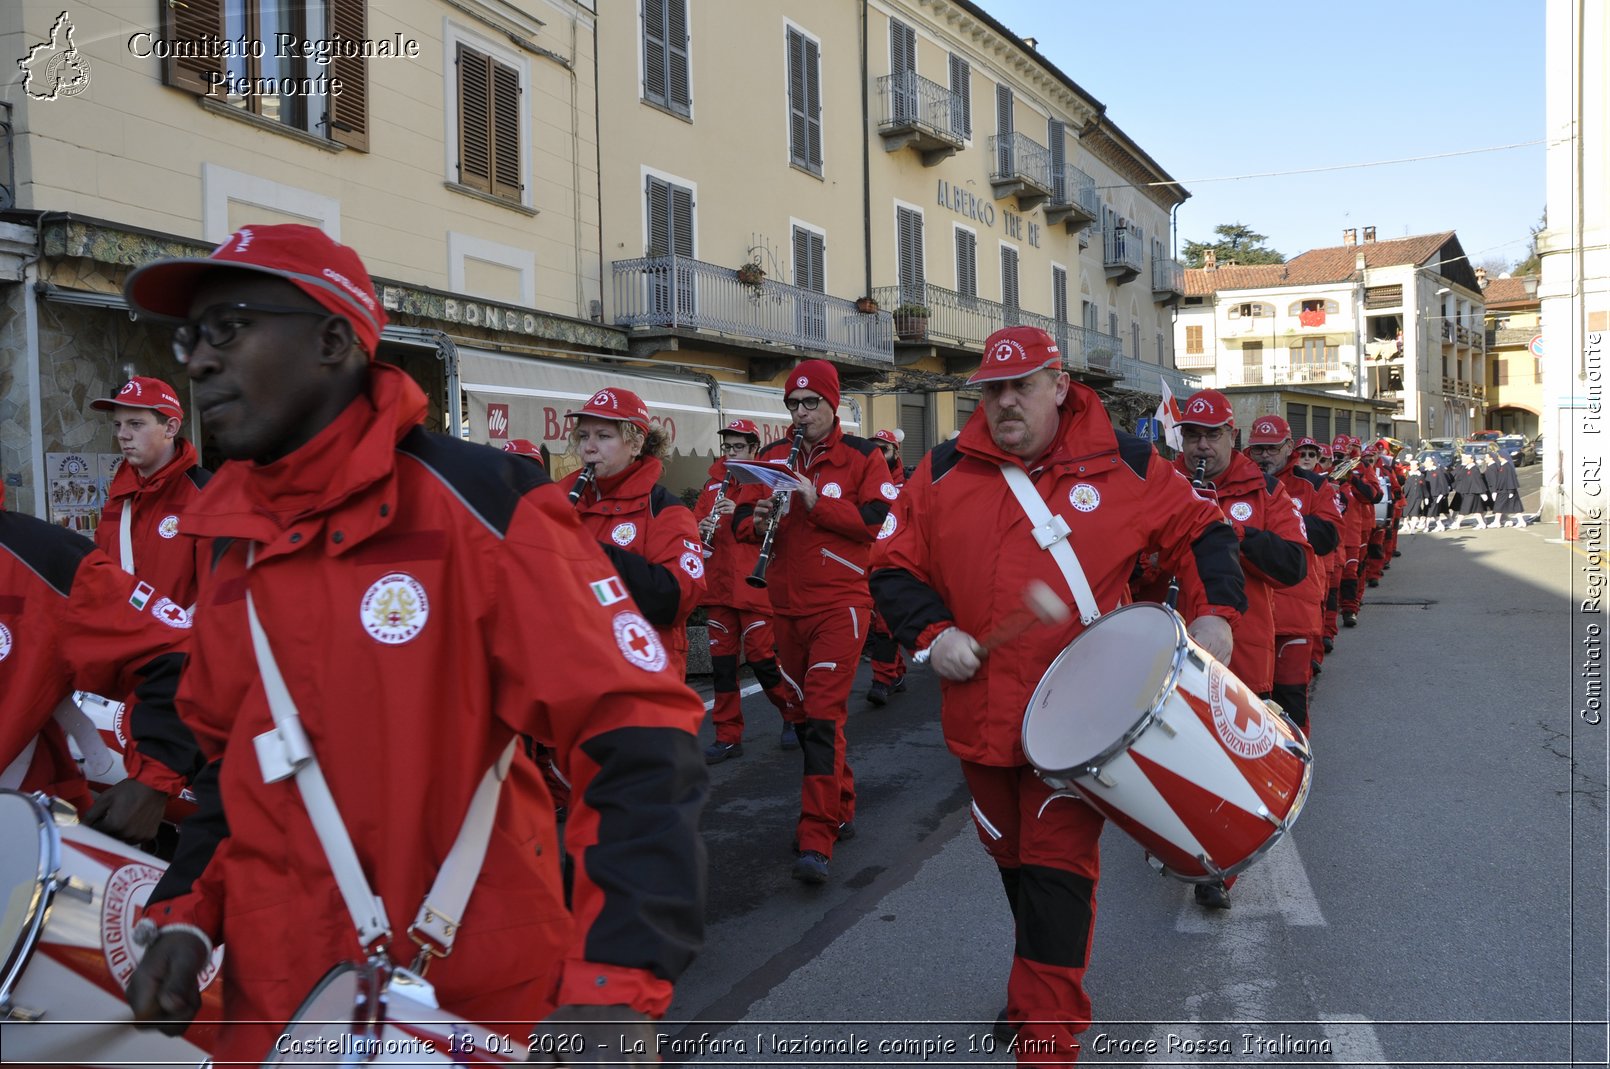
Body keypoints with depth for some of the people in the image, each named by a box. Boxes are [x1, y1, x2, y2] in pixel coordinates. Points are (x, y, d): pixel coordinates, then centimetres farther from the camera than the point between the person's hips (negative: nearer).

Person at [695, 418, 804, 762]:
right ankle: (728, 737, 16)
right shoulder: (714, 483, 15)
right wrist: (701, 528, -7)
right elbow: (695, 521, 15)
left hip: (754, 586, -5)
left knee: (761, 657, -4)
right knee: (722, 661, 7)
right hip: (718, 587, 6)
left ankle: (796, 716, 18)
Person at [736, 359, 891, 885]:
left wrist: (816, 501, -20)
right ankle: (840, 811, 30)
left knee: (824, 716, -13)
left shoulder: (861, 455, -1)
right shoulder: (772, 456, 11)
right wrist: (756, 521, -11)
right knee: (809, 712, 14)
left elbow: (876, 520, -11)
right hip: (788, 606, 6)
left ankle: (816, 842, -13)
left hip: (839, 604, -5)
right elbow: (742, 517, 11)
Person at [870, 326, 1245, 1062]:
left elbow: (1200, 532, 8)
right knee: (1013, 864, 19)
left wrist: (1216, 612, -7)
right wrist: (933, 633, -11)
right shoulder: (943, 473, 2)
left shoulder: (1122, 464, -2)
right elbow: (894, 569, 5)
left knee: (1058, 876, -3)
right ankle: (1041, 990, 45)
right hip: (981, 717, 3)